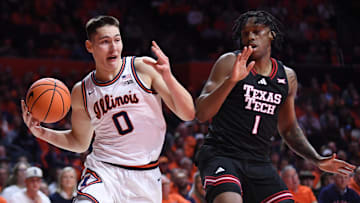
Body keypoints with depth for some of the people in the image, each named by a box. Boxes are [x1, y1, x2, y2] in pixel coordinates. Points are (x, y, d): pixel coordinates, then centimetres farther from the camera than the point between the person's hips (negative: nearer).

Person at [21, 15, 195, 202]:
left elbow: (188, 114, -7)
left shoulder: (144, 68, -3)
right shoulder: (81, 92, 4)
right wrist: (42, 133, 3)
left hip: (145, 177, 0)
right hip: (103, 171, 0)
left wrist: (167, 77, -23)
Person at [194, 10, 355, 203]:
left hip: (259, 162, 6)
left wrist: (317, 160, 13)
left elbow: (288, 128, 25)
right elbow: (201, 113, -10)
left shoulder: (287, 77, 12)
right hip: (221, 156, -6)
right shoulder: (230, 63, -2)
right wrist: (232, 80, -23)